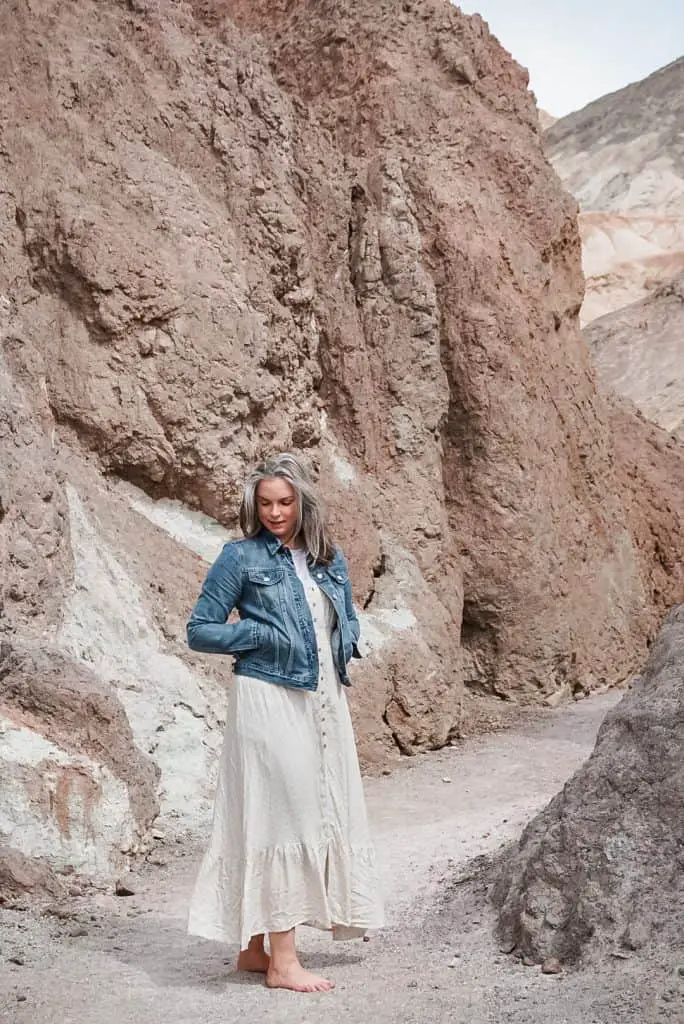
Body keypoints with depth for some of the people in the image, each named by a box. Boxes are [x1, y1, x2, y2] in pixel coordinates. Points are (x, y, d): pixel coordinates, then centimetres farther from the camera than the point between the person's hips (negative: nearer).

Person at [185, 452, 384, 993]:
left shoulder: (329, 558, 12)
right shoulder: (241, 558, -3)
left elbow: (348, 620, 25)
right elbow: (200, 630, -3)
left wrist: (342, 647, 3)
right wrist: (264, 635, -12)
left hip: (324, 699, 7)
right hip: (270, 700, -6)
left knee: (324, 813, 7)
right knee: (281, 816, -7)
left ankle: (254, 947, 17)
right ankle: (282, 960, -1)